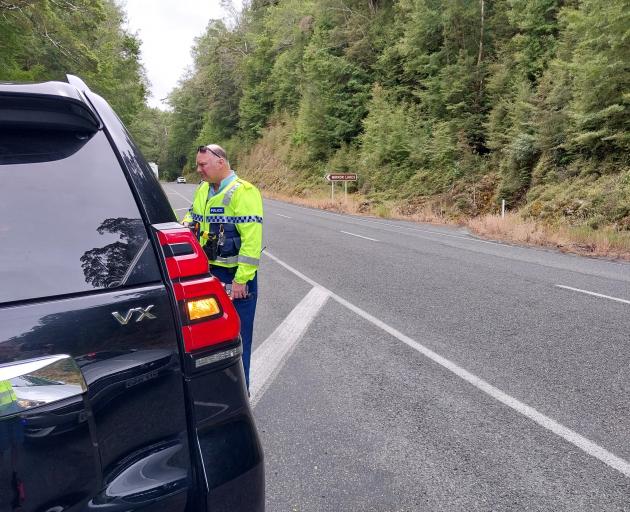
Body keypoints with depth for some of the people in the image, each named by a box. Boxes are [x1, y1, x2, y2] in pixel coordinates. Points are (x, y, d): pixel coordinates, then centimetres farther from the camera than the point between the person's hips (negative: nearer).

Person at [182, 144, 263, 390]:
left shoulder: (242, 192, -15)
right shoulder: (202, 190, 10)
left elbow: (252, 239, -20)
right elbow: (192, 214, 28)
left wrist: (241, 280, -21)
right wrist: (186, 223, 3)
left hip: (234, 277, -8)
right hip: (207, 271, 8)